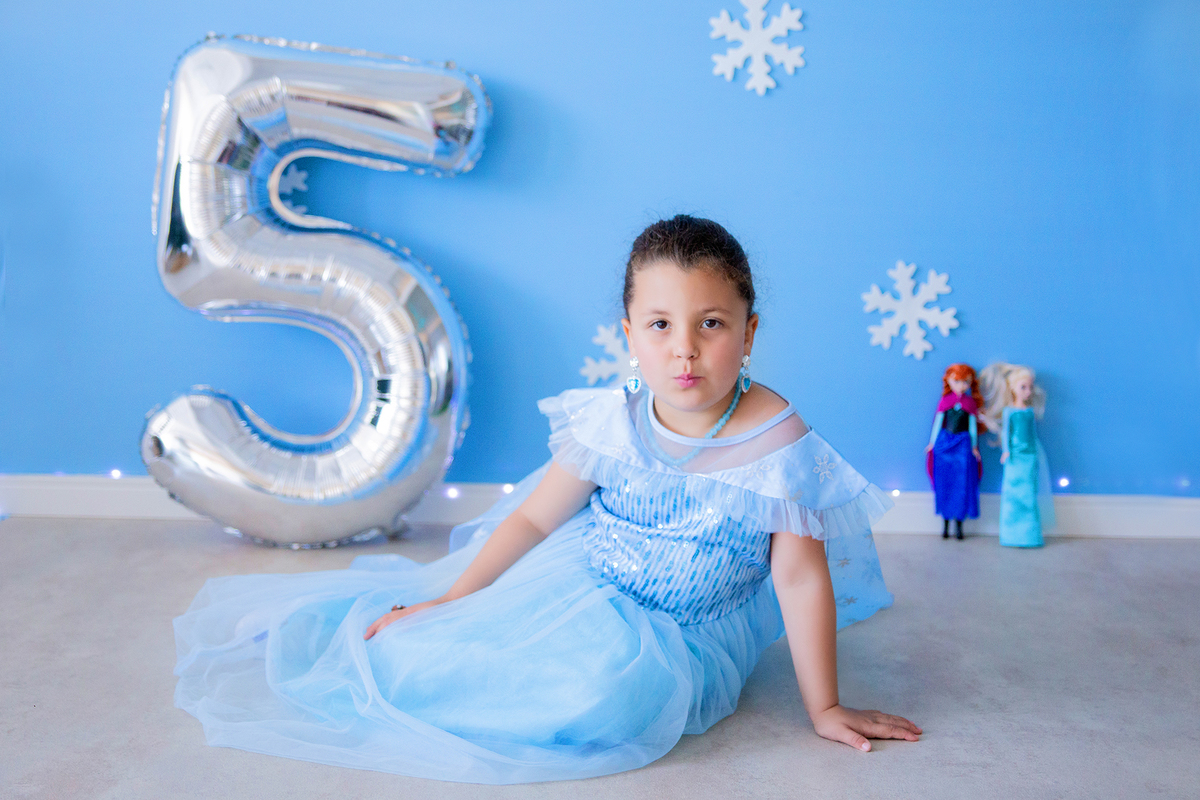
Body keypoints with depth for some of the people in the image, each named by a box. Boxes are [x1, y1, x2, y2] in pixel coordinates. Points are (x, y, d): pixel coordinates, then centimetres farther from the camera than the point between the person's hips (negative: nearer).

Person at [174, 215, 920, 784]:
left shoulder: (777, 439, -20)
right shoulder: (609, 421, -12)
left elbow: (801, 577, -14)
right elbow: (532, 517, -1)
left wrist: (824, 708, -10)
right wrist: (447, 599, -2)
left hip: (683, 642, -2)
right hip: (576, 585, 2)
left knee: (613, 688, -32)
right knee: (414, 642, -7)